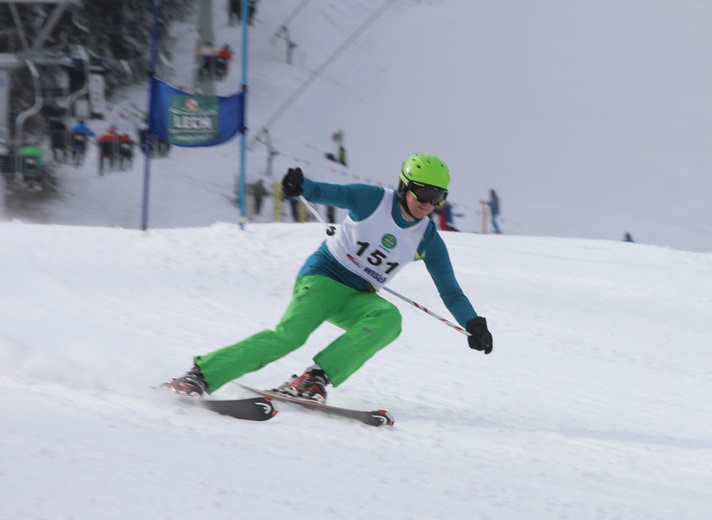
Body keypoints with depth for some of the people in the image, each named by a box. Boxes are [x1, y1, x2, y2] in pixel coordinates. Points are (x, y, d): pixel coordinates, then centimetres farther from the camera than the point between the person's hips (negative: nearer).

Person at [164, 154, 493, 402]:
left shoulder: (427, 240, 2)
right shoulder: (371, 200, -8)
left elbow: (449, 290, 7)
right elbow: (327, 193, -16)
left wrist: (473, 323, -6)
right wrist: (300, 186, -39)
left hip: (358, 299, 4)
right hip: (323, 276, -4)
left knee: (389, 318, -30)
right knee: (290, 334, -28)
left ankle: (315, 378, -35)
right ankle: (202, 375, -24)